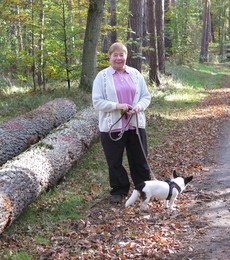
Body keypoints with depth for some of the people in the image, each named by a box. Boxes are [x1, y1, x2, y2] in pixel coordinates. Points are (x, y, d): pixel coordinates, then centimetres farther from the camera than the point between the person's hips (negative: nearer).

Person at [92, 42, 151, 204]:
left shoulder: (135, 74, 7)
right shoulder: (102, 76, -3)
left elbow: (146, 96, 9)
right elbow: (97, 102, -8)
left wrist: (138, 107, -12)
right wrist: (117, 106, -20)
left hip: (135, 125, 2)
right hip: (112, 127, -2)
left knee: (139, 159, 11)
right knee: (115, 162, 7)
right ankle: (119, 191, 23)